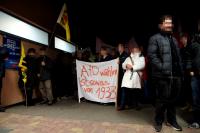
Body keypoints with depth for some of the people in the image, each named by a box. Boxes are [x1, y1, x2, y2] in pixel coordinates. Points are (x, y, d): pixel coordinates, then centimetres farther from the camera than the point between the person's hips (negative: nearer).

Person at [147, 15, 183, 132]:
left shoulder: (174, 39, 22)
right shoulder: (155, 38, -2)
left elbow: (178, 56, 22)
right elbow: (151, 55, -13)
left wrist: (180, 70, 12)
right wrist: (162, 68, -19)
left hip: (176, 75, 7)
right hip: (163, 75, -7)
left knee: (173, 99, 16)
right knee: (162, 100, 2)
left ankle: (172, 120, 34)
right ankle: (159, 121, 21)